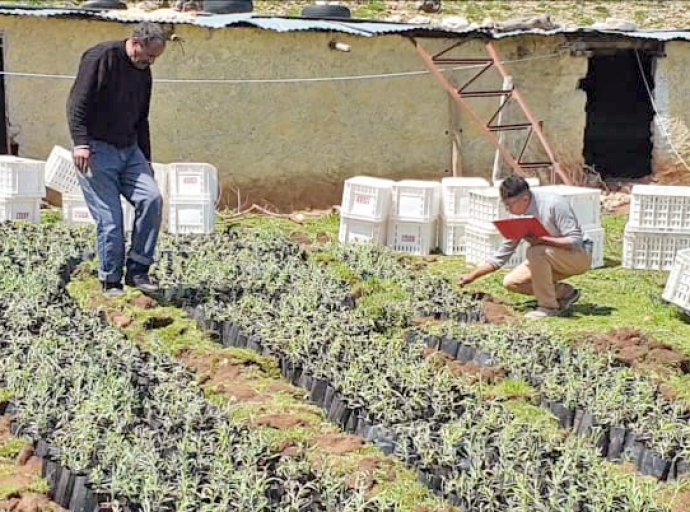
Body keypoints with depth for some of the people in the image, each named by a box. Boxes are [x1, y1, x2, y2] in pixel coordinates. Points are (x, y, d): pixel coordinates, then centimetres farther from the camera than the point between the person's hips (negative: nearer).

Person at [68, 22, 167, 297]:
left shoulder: (143, 72, 15)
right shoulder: (101, 57, -8)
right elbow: (77, 103, -15)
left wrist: (146, 160, 23)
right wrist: (81, 143, -24)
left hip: (129, 151, 7)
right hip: (96, 151, -7)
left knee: (152, 199, -12)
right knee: (110, 219, -9)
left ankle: (137, 270, -2)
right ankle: (111, 282, 6)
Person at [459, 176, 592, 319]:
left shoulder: (554, 204, -24)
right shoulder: (518, 216, -3)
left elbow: (575, 241, -26)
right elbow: (501, 255, 3)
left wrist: (543, 240, -36)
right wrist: (472, 276, -1)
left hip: (579, 255, -7)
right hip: (549, 258, 8)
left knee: (535, 252, -33)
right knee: (511, 282, -6)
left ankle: (548, 306, -20)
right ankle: (565, 293, 5)